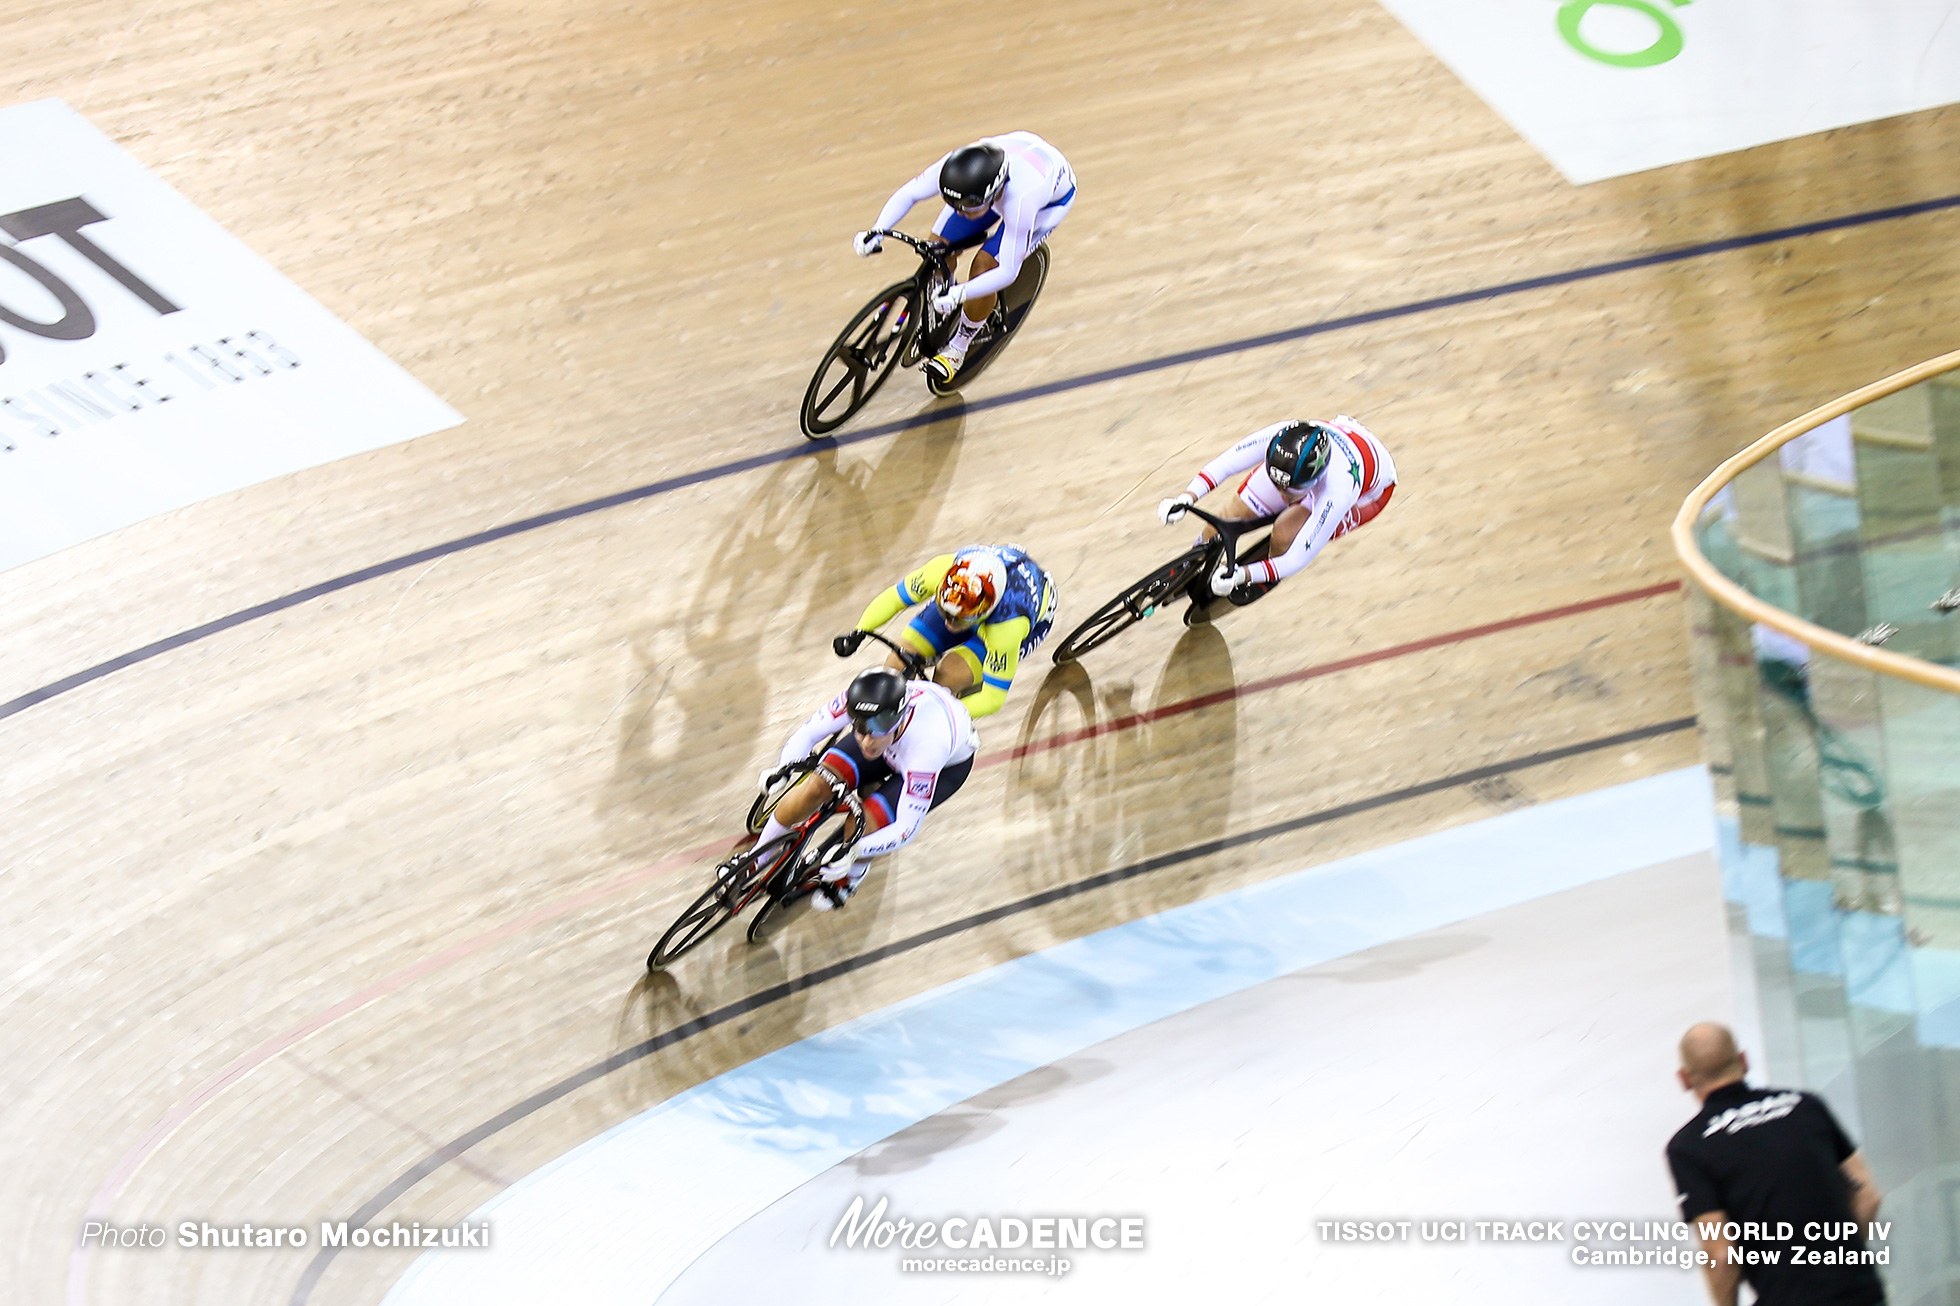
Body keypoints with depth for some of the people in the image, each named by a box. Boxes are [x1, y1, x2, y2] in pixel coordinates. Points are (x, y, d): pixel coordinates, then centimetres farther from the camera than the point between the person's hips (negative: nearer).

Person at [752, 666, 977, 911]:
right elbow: (808, 733, -19)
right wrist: (783, 771, -38)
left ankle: (852, 873, 15)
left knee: (865, 823, -23)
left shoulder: (927, 745, -45)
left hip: (949, 764, -4)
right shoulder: (857, 701, -37)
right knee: (816, 785, -16)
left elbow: (907, 828, -36)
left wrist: (854, 851, -49)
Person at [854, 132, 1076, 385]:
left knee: (985, 266, -20)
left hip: (1052, 193, -5)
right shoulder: (954, 167, -36)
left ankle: (959, 346, 5)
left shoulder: (1021, 200, -46)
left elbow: (1008, 272, -37)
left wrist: (960, 294, -50)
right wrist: (877, 231, -34)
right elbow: (908, 194, -19)